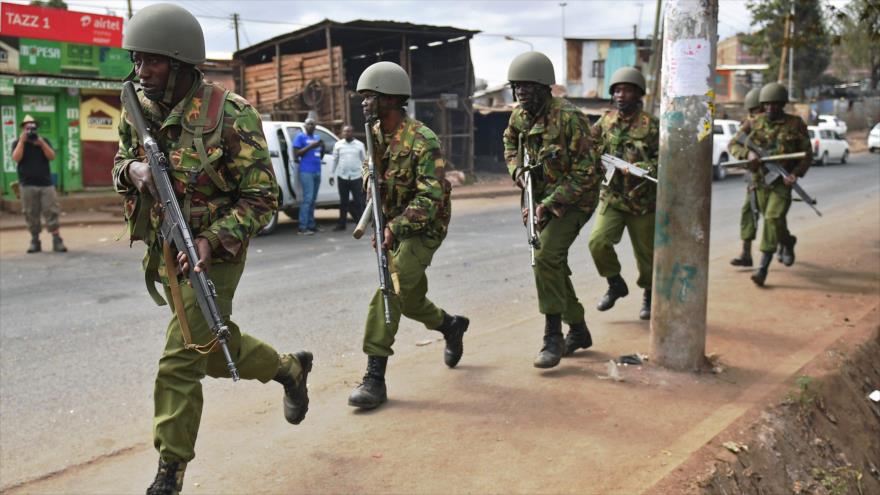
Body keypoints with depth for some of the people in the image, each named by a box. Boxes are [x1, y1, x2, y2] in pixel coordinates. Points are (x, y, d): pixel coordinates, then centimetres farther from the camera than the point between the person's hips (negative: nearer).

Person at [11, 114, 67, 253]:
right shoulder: (18, 143, 7)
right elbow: (16, 158, -10)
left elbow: (52, 157, -3)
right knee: (31, 214, 2)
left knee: (51, 211, -6)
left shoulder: (44, 141, 10)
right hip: (27, 185, 0)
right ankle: (35, 241, 9)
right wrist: (22, 141, -12)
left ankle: (57, 241, -6)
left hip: (46, 183, 0)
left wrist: (41, 143, -13)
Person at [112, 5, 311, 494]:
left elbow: (262, 197, -18)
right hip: (163, 254, 7)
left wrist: (211, 241, -30)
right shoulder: (137, 110, -1)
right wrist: (133, 170, -11)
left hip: (211, 254, -7)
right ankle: (290, 368, 45)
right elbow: (119, 164, 14)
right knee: (216, 349, 20)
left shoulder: (231, 116, -20)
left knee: (179, 365, -6)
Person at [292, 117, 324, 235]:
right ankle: (302, 228, -14)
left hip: (317, 172, 7)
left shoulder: (317, 137, 19)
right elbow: (296, 154, -8)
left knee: (313, 199, 9)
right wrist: (310, 146, -15)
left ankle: (311, 225, 14)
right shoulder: (300, 137, 0)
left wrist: (323, 147, 2)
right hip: (306, 172, -7)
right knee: (308, 198, -13)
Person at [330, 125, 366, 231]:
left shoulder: (360, 145, 5)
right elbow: (335, 160, 10)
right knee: (343, 201, 7)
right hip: (342, 176, 1)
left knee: (358, 201, -2)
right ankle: (342, 224, 13)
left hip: (356, 176, -1)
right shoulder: (338, 144, 8)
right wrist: (332, 175, 7)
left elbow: (364, 161, 8)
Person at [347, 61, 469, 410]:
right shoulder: (374, 133, 2)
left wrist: (394, 228, -37)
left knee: (390, 292, -22)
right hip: (392, 225, 8)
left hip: (423, 228, -8)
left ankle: (375, 377, -17)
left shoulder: (423, 141, -23)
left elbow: (431, 198, -28)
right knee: (409, 298, 16)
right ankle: (451, 326, 45)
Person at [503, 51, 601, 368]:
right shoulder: (519, 116, -1)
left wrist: (550, 204, -26)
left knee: (546, 258, -22)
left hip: (574, 199, -8)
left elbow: (585, 173, -23)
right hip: (543, 199, 8)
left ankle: (553, 338, -11)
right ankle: (578, 330, 29)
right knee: (553, 263, 12)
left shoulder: (569, 118, -23)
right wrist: (516, 168, 3)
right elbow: (510, 142, 23)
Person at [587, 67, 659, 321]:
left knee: (646, 252, 8)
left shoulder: (651, 125, -6)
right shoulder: (605, 122, 6)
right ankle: (615, 284, 10)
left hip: (643, 202, -2)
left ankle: (649, 294, 33)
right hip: (611, 197, 3)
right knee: (598, 241, -16)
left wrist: (644, 168, -24)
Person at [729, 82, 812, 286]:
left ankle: (763, 267, -9)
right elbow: (734, 144, -1)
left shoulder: (795, 124, -5)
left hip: (783, 181, -4)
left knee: (773, 219, -18)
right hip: (761, 181, 4)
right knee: (771, 220, 17)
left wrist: (796, 174, -17)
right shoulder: (755, 123, 1)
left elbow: (807, 153, -1)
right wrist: (748, 153, -22)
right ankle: (788, 242, 49)